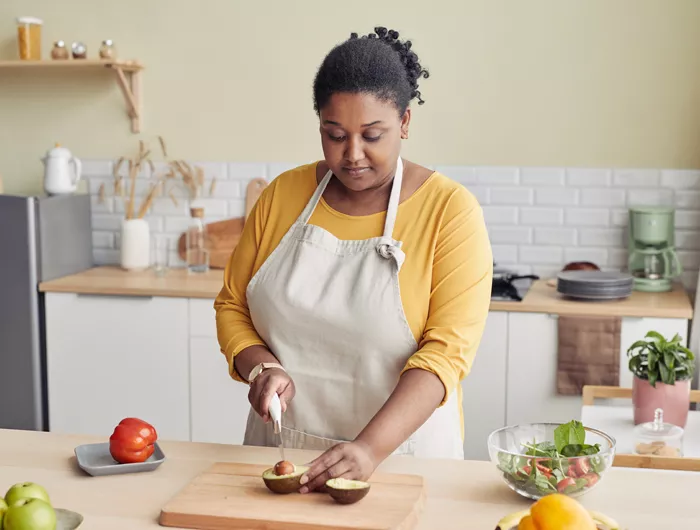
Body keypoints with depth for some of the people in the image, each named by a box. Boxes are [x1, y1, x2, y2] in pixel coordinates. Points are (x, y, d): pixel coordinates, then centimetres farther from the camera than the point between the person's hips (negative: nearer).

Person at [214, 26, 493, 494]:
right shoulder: (283, 195, 0)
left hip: (398, 455, -3)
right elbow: (232, 305, 7)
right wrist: (261, 367, -12)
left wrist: (371, 447, -29)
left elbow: (447, 349, -18)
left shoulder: (451, 209, -11)